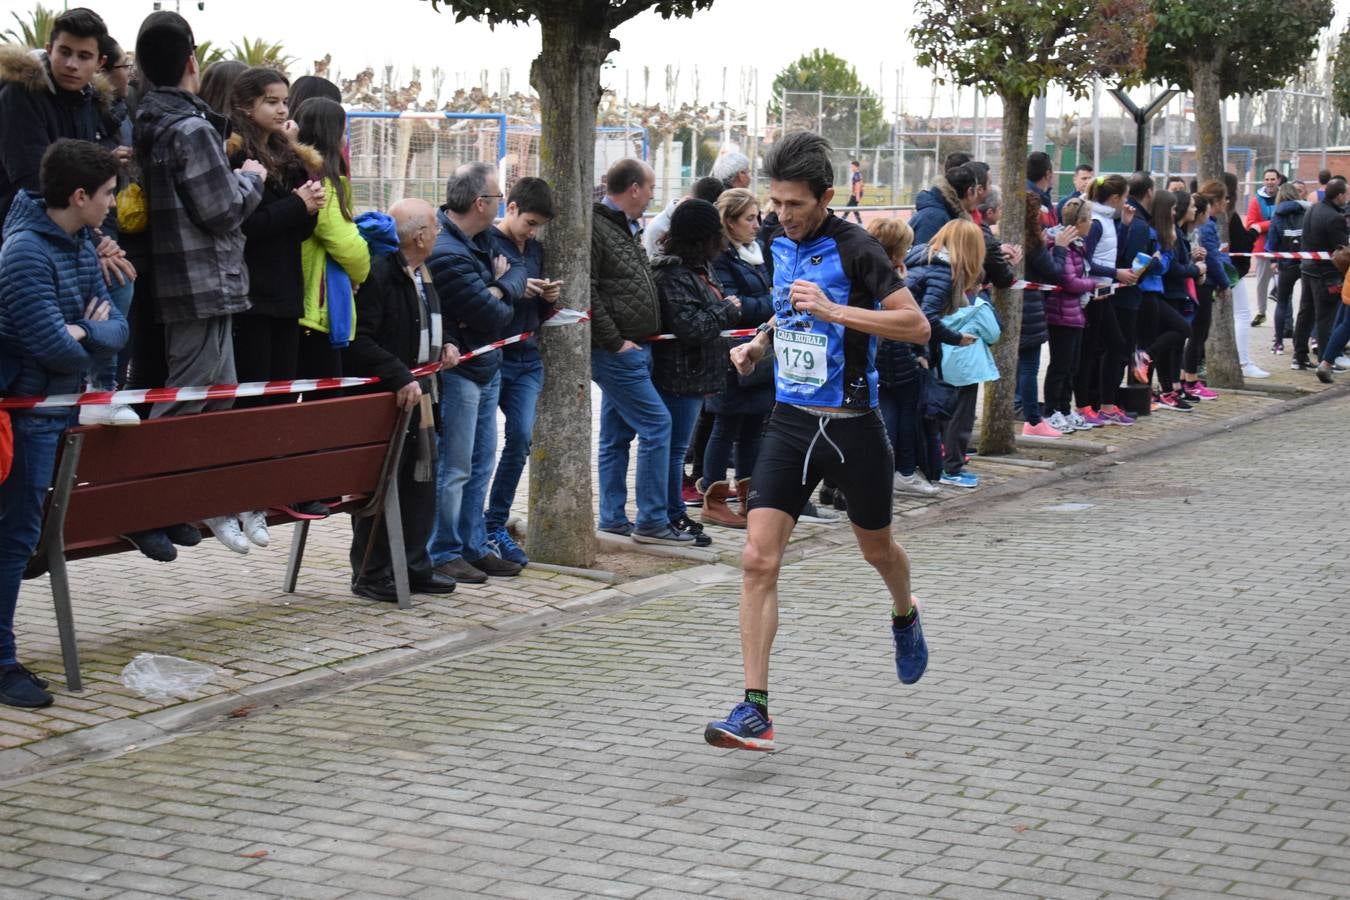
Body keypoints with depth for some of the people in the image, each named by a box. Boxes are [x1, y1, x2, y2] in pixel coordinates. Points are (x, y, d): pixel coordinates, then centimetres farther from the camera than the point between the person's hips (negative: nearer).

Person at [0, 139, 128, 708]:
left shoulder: (82, 246, 9)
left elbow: (117, 328, 6)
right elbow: (56, 349, -26)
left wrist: (84, 334, -15)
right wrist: (91, 342, -6)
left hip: (62, 406, 9)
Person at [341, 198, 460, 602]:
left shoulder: (420, 274, 13)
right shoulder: (377, 273, -19)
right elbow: (359, 342, -26)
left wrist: (443, 346, 9)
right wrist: (400, 379, -29)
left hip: (417, 393, 10)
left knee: (420, 484, 15)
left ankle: (415, 567, 25)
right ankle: (370, 574, 7)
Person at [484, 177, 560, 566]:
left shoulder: (535, 250, 15)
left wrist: (549, 299, 1)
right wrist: (512, 288, -22)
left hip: (527, 359, 6)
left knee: (521, 439, -1)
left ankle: (495, 526, 9)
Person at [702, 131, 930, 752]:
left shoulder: (855, 250, -14)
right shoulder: (782, 246, 7)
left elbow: (917, 326, -19)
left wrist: (832, 310, -26)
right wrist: (760, 341, 9)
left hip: (853, 427, -4)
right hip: (790, 421, 4)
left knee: (876, 549, 18)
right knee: (759, 560, -10)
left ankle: (904, 616, 54)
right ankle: (755, 711, -10)